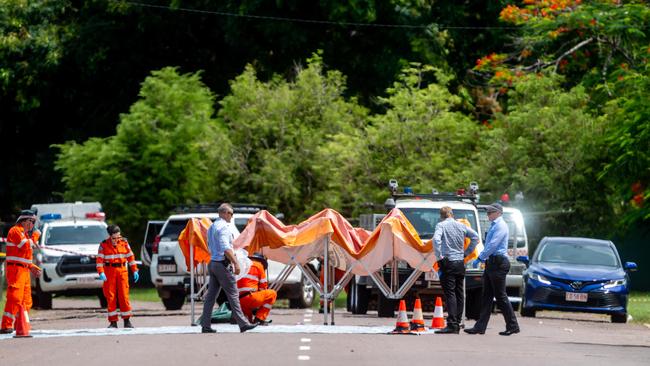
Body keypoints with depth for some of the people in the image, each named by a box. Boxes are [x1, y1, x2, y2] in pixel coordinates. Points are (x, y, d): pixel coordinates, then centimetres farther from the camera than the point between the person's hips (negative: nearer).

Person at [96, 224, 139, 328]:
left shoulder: (124, 243, 5)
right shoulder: (104, 245, -2)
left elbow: (130, 257, 12)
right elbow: (99, 260, -6)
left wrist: (135, 270, 8)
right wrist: (101, 273, -19)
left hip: (122, 271, 1)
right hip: (109, 272, -1)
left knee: (124, 296, -3)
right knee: (110, 297, -2)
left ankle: (127, 321, 5)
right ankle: (113, 322, 3)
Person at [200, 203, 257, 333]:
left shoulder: (212, 227, 15)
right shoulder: (223, 227, -14)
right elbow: (226, 248, -23)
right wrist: (235, 263, -21)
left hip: (212, 263, 9)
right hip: (223, 264, -9)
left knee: (211, 295, 7)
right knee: (233, 295, -4)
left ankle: (205, 325, 5)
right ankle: (243, 324, 0)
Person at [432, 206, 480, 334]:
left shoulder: (441, 225, -5)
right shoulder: (461, 226, 10)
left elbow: (436, 239, -22)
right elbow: (475, 236, 12)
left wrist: (439, 255, -13)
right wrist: (467, 251, 16)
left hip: (448, 262, -5)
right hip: (460, 262, 5)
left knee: (450, 294, -9)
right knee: (459, 294, 10)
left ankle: (452, 325, -16)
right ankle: (457, 324, 13)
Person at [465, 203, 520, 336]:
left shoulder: (501, 226, -10)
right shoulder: (493, 226, 20)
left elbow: (492, 245, -18)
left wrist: (480, 258, -16)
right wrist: (484, 259, 15)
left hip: (498, 262, -10)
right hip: (491, 262, 10)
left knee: (500, 296, -7)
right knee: (486, 296, 6)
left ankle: (512, 326, -1)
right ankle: (480, 327, 4)